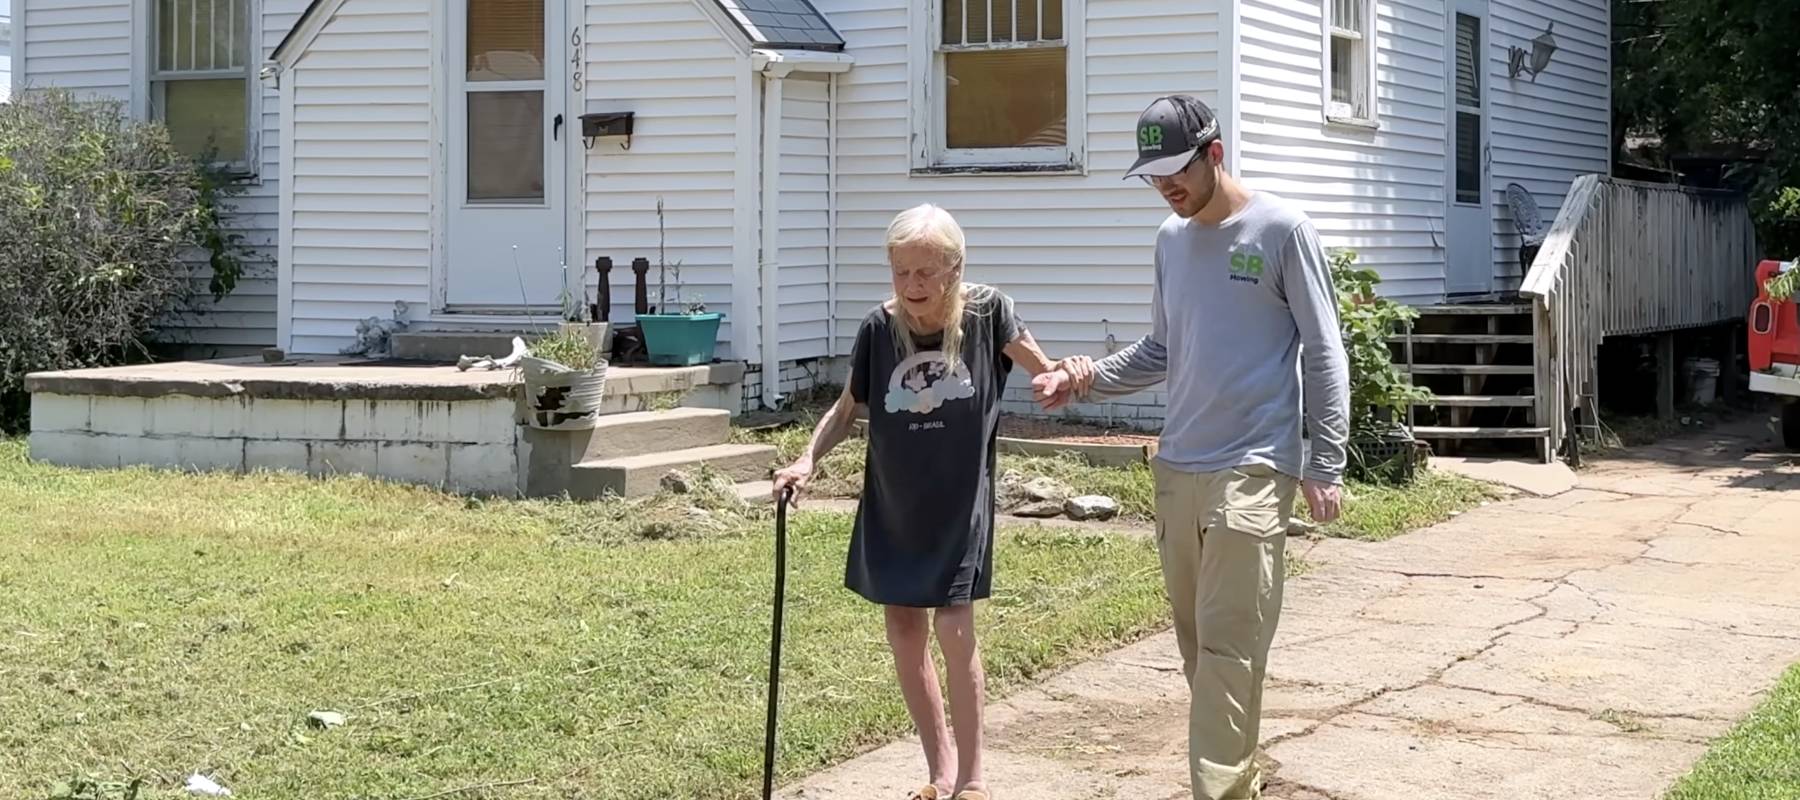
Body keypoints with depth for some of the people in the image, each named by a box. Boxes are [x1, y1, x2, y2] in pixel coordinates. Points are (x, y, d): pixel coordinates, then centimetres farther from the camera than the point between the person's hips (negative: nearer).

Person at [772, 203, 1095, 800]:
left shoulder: (987, 314, -11)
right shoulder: (879, 328, -7)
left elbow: (1044, 374, 0)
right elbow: (848, 409, 7)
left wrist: (1069, 371, -23)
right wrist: (808, 460, -8)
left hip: (960, 504, -3)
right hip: (893, 505, 3)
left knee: (953, 628, -9)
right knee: (904, 633, 6)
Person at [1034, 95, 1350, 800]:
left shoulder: (1281, 230, -4)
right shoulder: (1171, 239, 14)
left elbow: (1325, 356, -4)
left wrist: (1325, 464, -9)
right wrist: (1085, 380, 6)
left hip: (1251, 473, -7)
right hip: (1177, 469, 7)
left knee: (1227, 647, -11)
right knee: (1197, 644, 9)